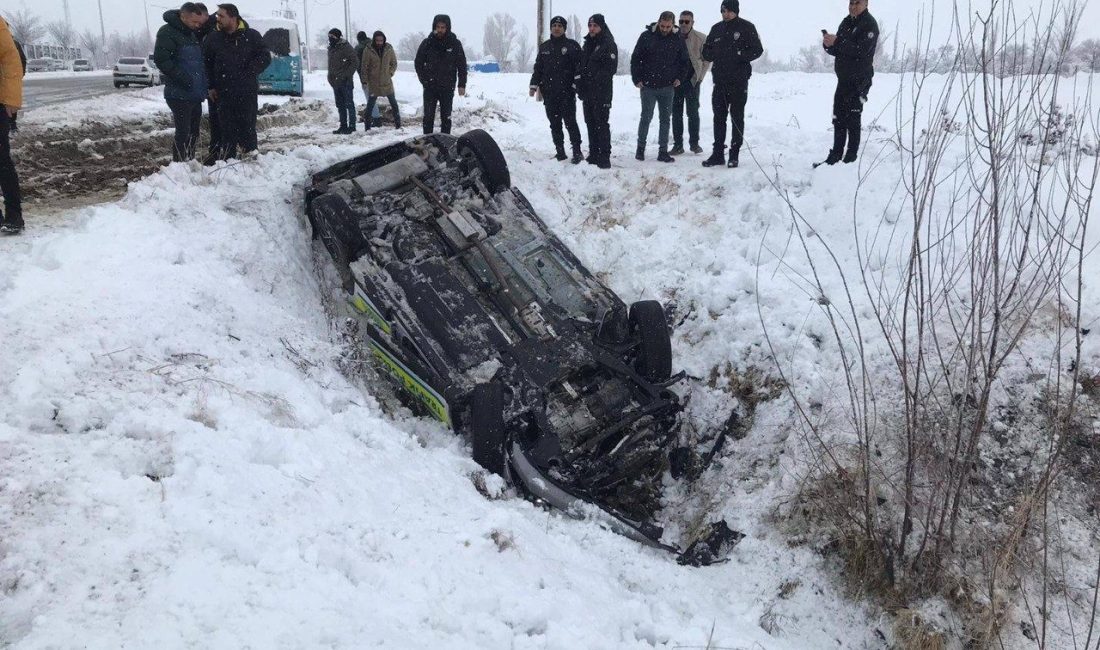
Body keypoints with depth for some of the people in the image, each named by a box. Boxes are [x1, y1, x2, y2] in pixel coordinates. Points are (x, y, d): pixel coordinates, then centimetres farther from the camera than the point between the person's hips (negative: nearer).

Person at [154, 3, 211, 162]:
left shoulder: (194, 33, 15)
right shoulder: (168, 32, -10)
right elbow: (160, 59, -18)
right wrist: (181, 78, -22)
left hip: (196, 94, 8)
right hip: (180, 95, -8)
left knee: (194, 133, 12)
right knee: (183, 133, -8)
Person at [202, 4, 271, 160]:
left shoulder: (252, 36, -3)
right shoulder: (213, 37, 5)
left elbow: (265, 57, -3)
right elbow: (206, 63, 11)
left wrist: (249, 73, -12)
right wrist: (210, 86, 6)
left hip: (247, 93, -2)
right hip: (224, 93, 3)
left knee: (247, 127, 1)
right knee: (227, 129, 7)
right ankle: (227, 160, 15)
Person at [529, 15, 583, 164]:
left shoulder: (572, 45, 1)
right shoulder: (544, 47, 15)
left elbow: (579, 67, -3)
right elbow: (538, 68, 17)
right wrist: (534, 85, 8)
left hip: (567, 92, -5)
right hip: (549, 93, 5)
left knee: (570, 122, -7)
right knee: (554, 124, 7)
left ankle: (577, 152, -2)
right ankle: (560, 152, 14)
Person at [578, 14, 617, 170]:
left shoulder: (609, 44, -6)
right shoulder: (588, 44, 17)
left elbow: (611, 68, -14)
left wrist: (597, 79, -19)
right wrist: (580, 84, 8)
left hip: (602, 92, -8)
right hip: (587, 91, 8)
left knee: (602, 124, -8)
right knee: (590, 124, 11)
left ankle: (604, 157, -6)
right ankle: (594, 155, 18)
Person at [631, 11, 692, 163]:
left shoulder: (678, 39, 2)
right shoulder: (647, 36, -4)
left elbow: (685, 61, 13)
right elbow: (635, 58, 0)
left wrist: (680, 78, 2)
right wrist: (637, 79, -6)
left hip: (668, 87, 2)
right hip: (648, 86, -2)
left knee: (665, 119, 4)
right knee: (646, 117, -1)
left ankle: (663, 152, 9)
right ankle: (641, 147, 15)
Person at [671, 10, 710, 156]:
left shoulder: (701, 39, -3)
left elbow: (706, 60, 4)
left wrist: (699, 77, -2)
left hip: (692, 81, -2)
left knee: (693, 113, 3)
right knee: (676, 113, 4)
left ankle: (694, 143, 13)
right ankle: (678, 145, 9)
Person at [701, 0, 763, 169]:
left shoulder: (747, 27, -2)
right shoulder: (716, 29, 12)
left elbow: (757, 50, -6)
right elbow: (706, 51, 16)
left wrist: (739, 55, -18)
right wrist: (711, 54, -5)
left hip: (739, 81, -4)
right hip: (720, 80, 4)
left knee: (737, 117, 2)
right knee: (719, 117, 5)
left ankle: (734, 154, 6)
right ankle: (718, 153, 11)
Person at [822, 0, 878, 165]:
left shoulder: (870, 24, -10)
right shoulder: (846, 22, 13)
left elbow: (861, 50, -23)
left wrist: (837, 42, -26)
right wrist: (828, 44, -9)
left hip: (860, 81, -7)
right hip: (843, 79, 8)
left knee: (853, 119, -6)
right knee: (838, 118, 9)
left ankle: (851, 157, 0)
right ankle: (835, 155, 15)